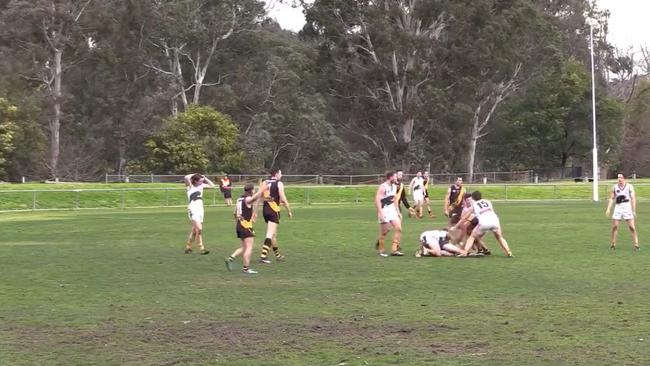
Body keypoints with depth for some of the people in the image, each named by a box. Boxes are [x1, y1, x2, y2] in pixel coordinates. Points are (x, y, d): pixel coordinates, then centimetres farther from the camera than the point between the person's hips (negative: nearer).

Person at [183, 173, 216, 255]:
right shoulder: (190, 186, -6)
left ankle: (188, 247, 24)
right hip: (193, 210, -7)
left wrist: (205, 179, 8)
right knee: (199, 228, -18)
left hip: (200, 210, 7)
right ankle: (201, 248, -16)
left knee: (195, 230, 12)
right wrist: (194, 175, -9)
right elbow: (186, 178, -25)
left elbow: (212, 185, 17)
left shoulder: (201, 186, 11)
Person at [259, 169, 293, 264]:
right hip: (274, 210, -7)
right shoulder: (279, 183, -7)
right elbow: (283, 199, -10)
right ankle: (263, 256, -18)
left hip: (265, 210, 7)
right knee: (270, 235, -9)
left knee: (274, 234, 19)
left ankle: (277, 255, 31)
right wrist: (289, 211, 0)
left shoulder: (264, 183, 10)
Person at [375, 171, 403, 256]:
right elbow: (377, 200, -21)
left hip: (392, 210, 8)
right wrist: (380, 214, -26)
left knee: (398, 228, -2)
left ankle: (394, 250, 2)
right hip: (384, 211, -8)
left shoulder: (394, 186, 10)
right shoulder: (383, 187, -17)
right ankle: (381, 250, 16)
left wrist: (397, 211, 17)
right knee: (384, 231, 0)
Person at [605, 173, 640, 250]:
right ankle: (613, 244, 12)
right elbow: (611, 198, 13)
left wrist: (634, 211, -7)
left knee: (632, 227, -6)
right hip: (618, 207, 3)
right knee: (614, 227, 0)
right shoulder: (614, 187, 9)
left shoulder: (629, 186, 1)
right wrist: (608, 209, 2)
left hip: (627, 207, -3)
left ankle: (636, 244, -2)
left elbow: (633, 198, -1)